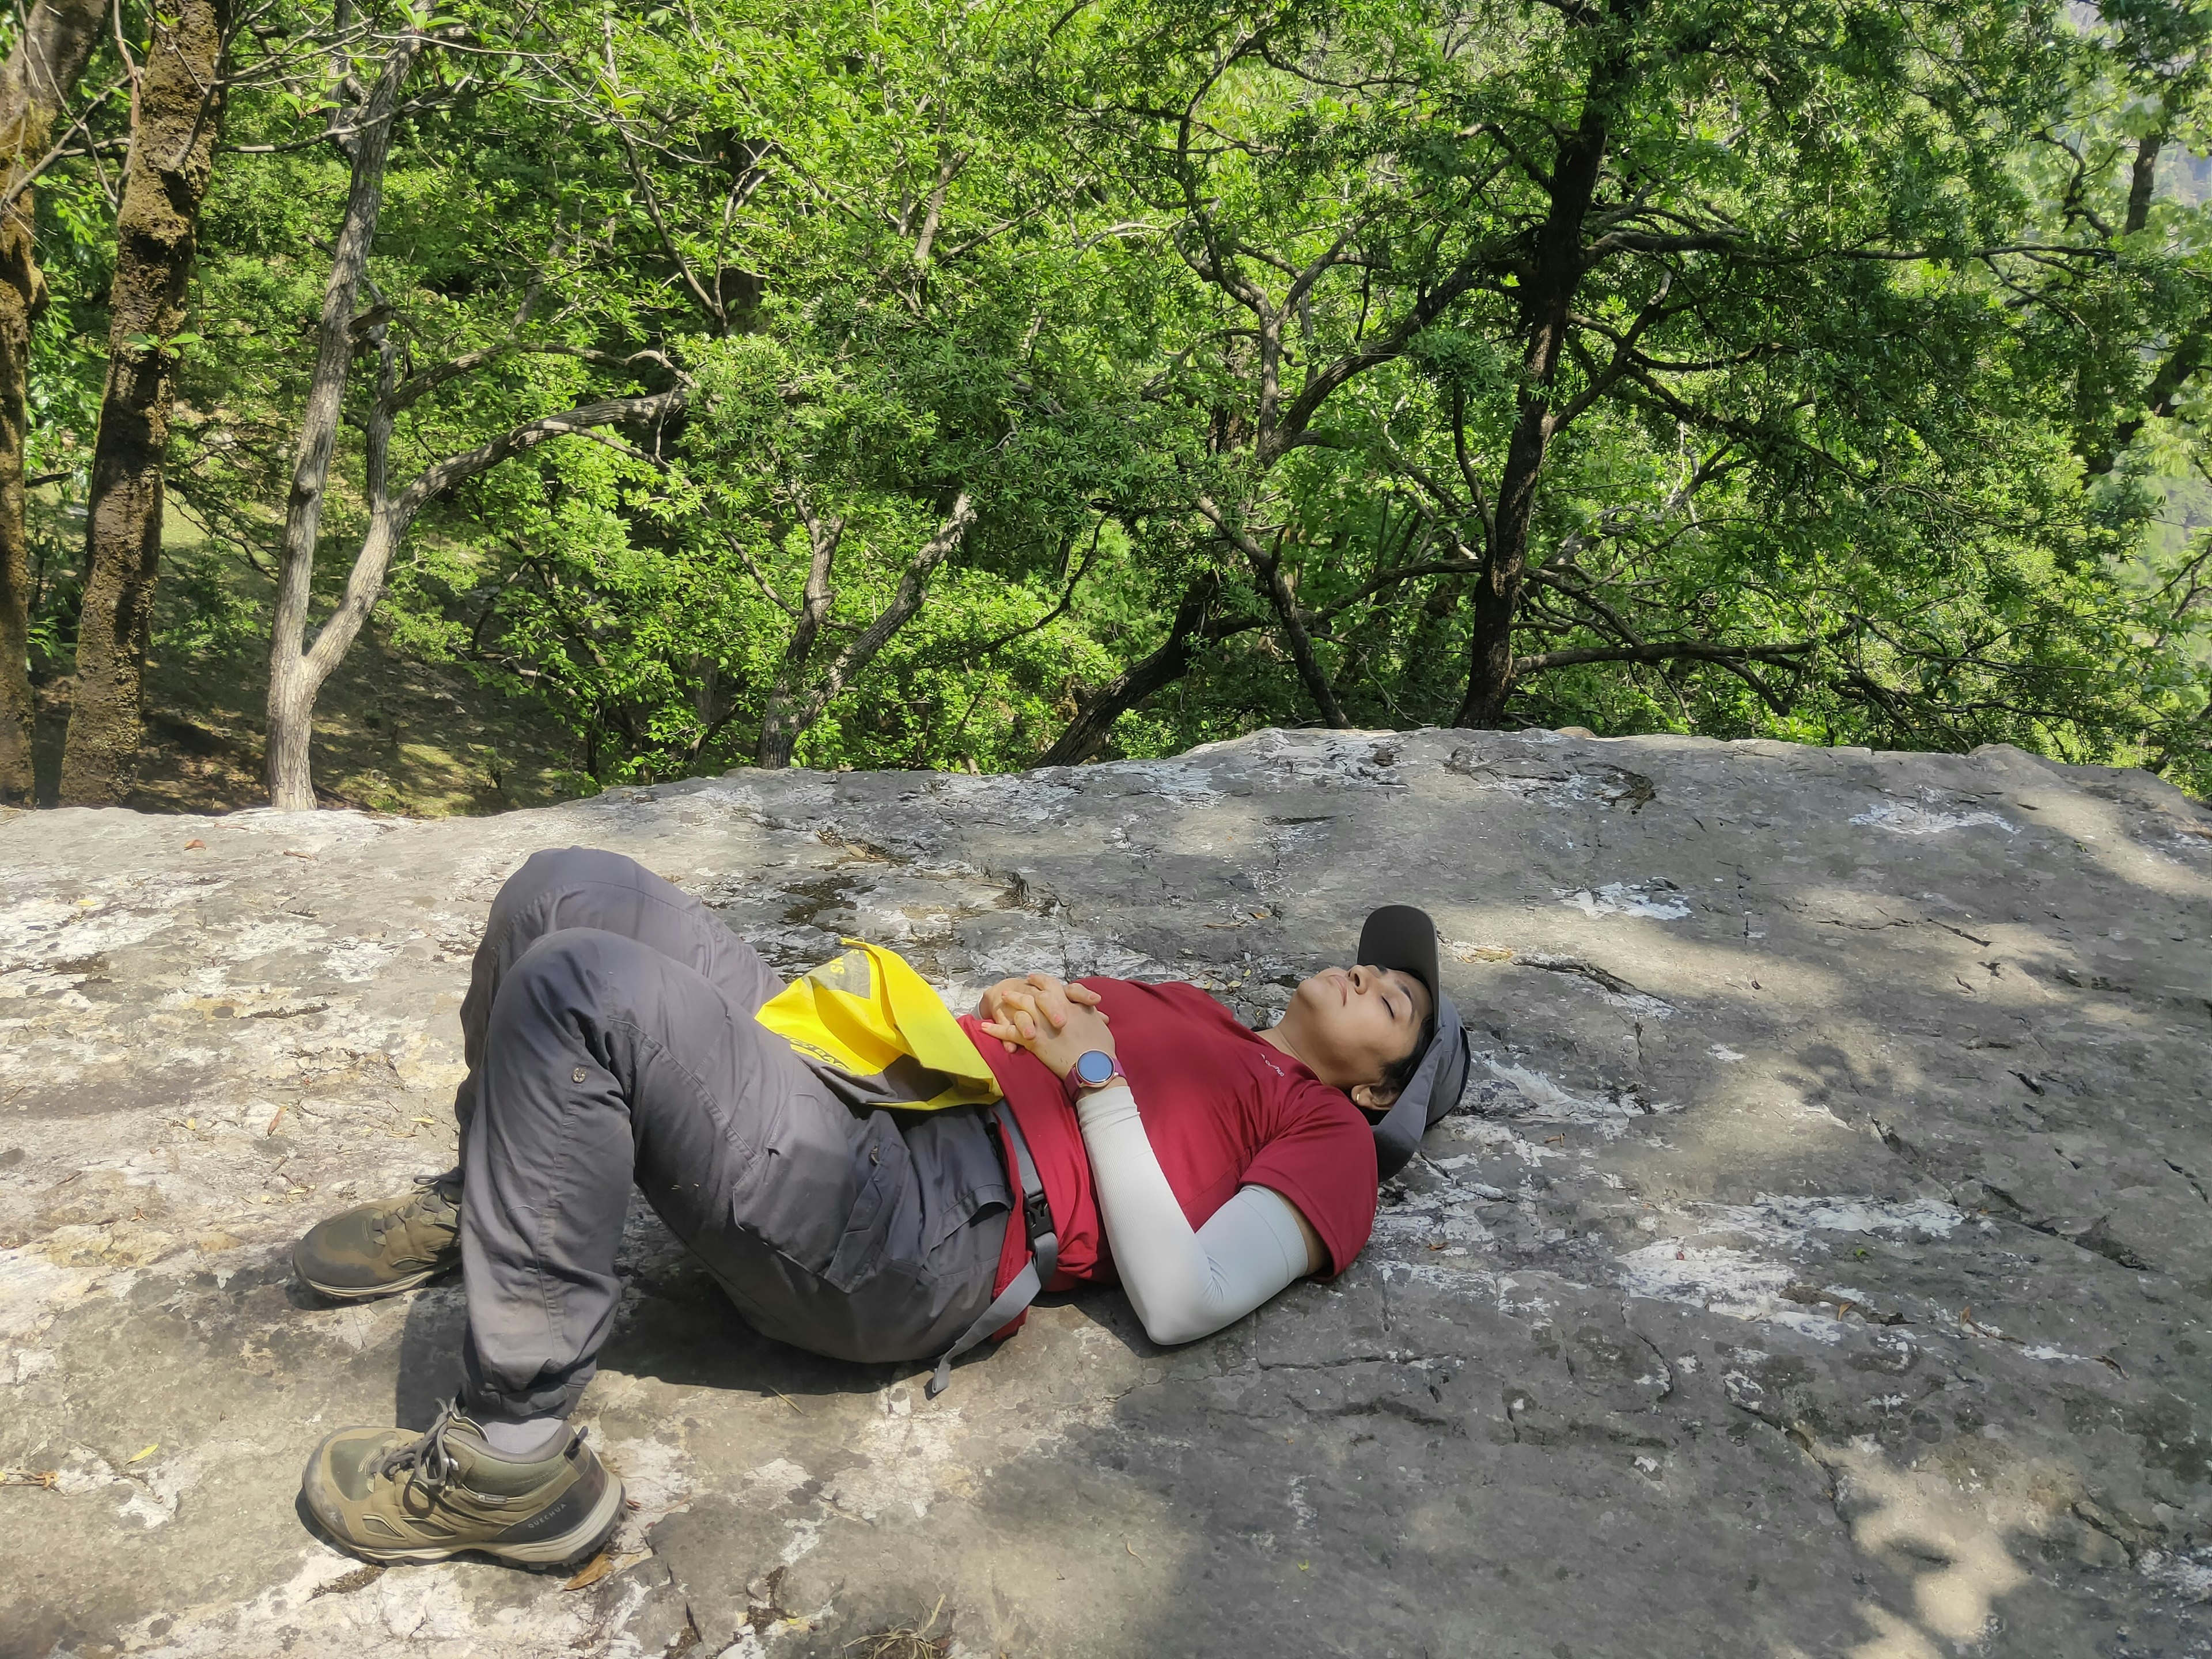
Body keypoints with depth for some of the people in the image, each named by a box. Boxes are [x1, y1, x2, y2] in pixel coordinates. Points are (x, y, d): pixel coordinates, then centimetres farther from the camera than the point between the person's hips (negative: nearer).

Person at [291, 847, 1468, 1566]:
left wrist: (1096, 1075, -7)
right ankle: (480, 1202, 22)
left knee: (578, 987, -26)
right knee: (567, 895, 3)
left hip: (918, 1226, -8)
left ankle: (510, 1463, -17)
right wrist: (1016, 1008, 9)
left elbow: (1177, 1304, -8)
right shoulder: (1188, 1009, 30)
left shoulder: (1328, 1137, 8)